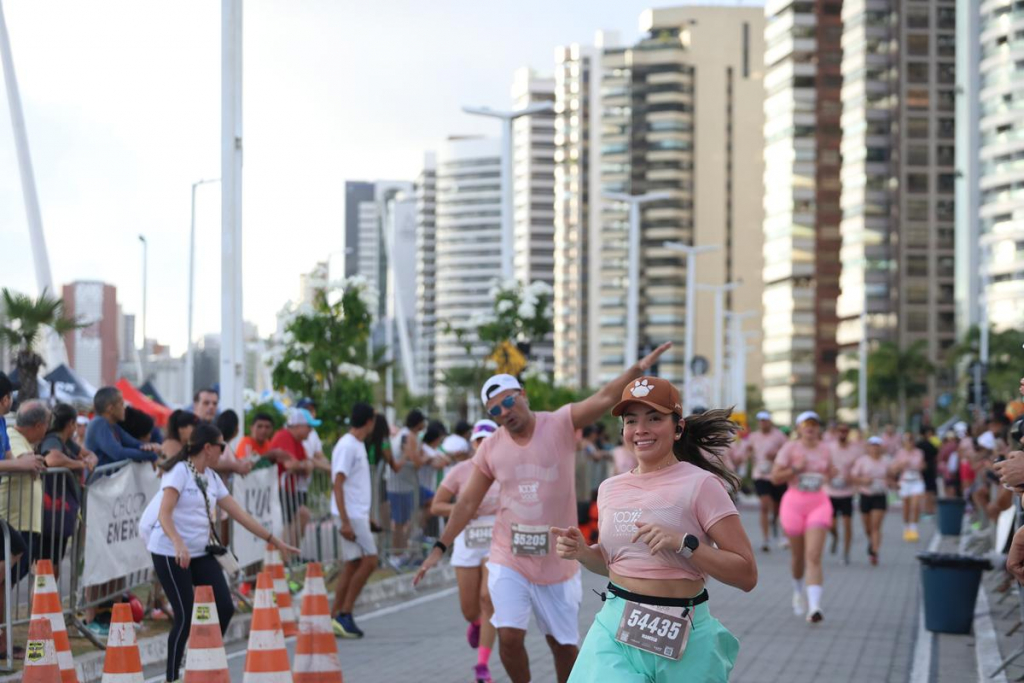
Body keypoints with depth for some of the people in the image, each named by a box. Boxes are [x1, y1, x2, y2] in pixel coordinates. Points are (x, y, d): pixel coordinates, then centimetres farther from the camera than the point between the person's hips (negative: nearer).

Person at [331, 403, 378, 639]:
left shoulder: (357, 445, 15)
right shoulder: (347, 446, -14)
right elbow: (337, 484, -18)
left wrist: (366, 516, 23)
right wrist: (345, 521, -22)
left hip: (358, 514, 9)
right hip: (351, 515, -9)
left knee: (353, 564, 8)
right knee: (369, 560, -10)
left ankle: (337, 618, 10)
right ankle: (344, 614, -7)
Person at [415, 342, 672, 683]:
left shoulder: (561, 424, -9)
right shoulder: (490, 448, -1)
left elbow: (605, 398, -23)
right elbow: (468, 502, 7)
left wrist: (638, 369, -39)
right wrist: (441, 547, 6)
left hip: (557, 562, -1)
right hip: (508, 561, 1)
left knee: (563, 643, 9)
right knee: (509, 637, -11)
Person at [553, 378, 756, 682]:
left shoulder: (699, 484, -7)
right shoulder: (610, 489, 9)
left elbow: (746, 575, -11)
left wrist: (683, 543, -21)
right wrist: (583, 552, 3)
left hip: (683, 636, -3)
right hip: (616, 629, 4)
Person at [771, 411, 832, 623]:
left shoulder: (825, 449, 8)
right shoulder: (790, 448, -2)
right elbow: (775, 477, -6)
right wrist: (795, 469, -18)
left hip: (819, 504, 1)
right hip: (794, 503, -1)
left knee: (814, 557, -14)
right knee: (798, 556, 14)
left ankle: (814, 607, -24)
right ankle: (798, 590, 45)